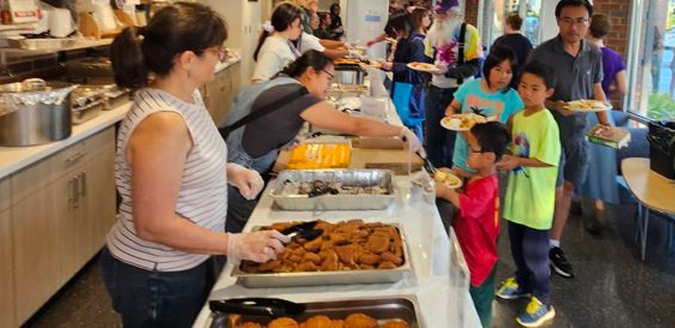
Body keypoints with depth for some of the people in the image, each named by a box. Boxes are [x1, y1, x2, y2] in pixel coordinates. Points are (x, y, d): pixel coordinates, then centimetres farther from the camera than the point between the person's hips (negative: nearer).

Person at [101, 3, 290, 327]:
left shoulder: (187, 97, -1)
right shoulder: (162, 123, -29)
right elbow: (154, 225, -28)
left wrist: (230, 171, -1)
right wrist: (237, 245, -23)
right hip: (155, 278, -9)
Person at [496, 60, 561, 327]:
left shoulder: (547, 123, -20)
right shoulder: (517, 117, 3)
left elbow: (549, 160, -21)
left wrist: (518, 161, -23)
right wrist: (507, 156, -4)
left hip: (537, 198, -8)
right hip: (518, 194, 8)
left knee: (534, 250, 3)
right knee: (517, 244, 22)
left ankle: (542, 302, 17)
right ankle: (522, 281, 43)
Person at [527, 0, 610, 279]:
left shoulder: (594, 54, 3)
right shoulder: (542, 53, -13)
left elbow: (596, 90, 15)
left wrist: (605, 123, 6)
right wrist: (554, 106, -25)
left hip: (578, 133, 5)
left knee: (568, 190, 11)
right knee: (554, 193, -1)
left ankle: (554, 245, 23)